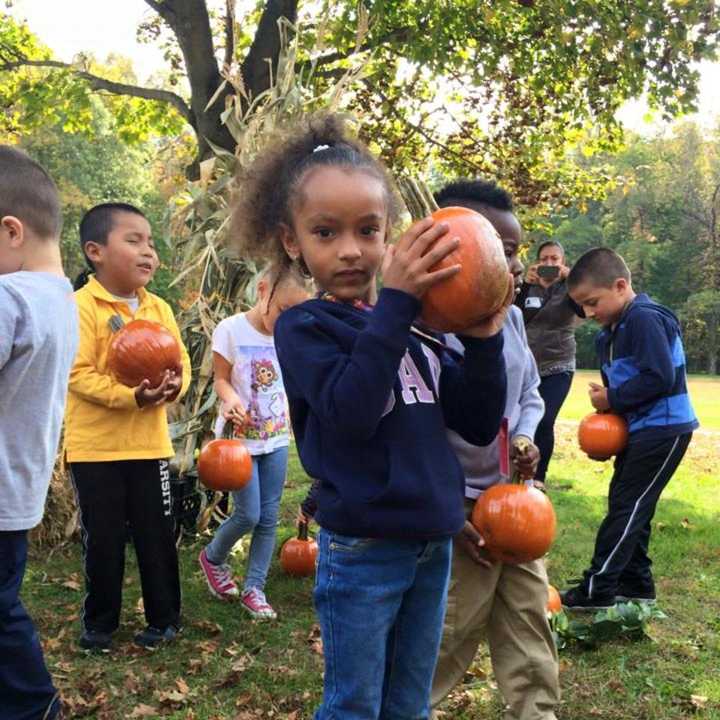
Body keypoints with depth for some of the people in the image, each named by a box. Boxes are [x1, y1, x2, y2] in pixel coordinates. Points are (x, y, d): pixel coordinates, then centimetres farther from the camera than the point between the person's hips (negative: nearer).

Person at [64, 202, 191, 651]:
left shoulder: (159, 308, 6)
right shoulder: (81, 306, -11)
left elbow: (181, 362, 7)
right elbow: (78, 374, -18)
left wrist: (174, 386, -16)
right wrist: (131, 397, -27)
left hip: (150, 443, 4)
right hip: (95, 446, -4)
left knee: (158, 535, 10)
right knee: (103, 539, 8)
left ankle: (164, 618, 26)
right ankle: (100, 622, 27)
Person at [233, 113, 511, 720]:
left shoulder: (416, 328, 7)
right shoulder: (302, 327, -8)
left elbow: (479, 425, 5)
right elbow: (350, 414, -26)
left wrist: (484, 337, -9)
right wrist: (395, 301, -28)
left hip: (433, 545, 5)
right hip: (363, 553, -5)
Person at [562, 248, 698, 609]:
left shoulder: (646, 319, -20)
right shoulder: (611, 331, 10)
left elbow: (660, 377, -27)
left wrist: (612, 398, -18)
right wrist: (607, 402, -4)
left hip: (663, 428, -10)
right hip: (639, 428, 10)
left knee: (626, 506, -6)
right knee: (629, 505, 14)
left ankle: (597, 590, 0)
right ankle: (636, 583, 26)